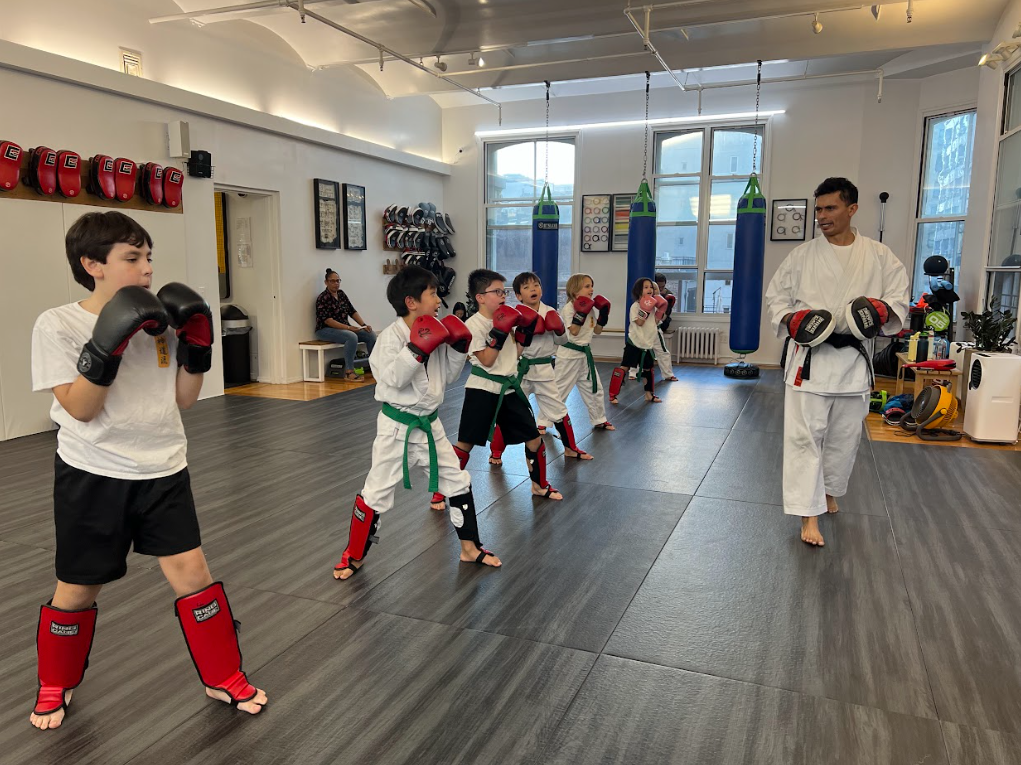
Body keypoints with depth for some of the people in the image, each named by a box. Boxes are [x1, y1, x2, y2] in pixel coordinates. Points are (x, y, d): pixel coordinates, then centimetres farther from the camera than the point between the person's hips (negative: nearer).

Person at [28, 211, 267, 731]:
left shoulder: (160, 322, 1)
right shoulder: (57, 325, -9)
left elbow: (184, 399, 4)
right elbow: (79, 408, -16)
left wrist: (197, 348, -8)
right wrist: (107, 346, -27)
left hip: (163, 471, 3)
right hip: (92, 476, -2)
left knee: (192, 573, 1)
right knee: (77, 589, 13)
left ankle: (225, 679, 19)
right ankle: (55, 686, 40)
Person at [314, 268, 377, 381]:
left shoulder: (341, 294, 11)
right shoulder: (323, 298, -12)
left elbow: (352, 311, 10)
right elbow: (327, 320, -20)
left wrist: (364, 325, -4)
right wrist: (348, 327, -26)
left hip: (345, 328, 7)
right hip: (326, 330, -7)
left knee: (371, 334, -9)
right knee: (352, 337, -35)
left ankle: (373, 365, 1)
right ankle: (349, 371, -29)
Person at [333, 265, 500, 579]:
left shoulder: (435, 333, 1)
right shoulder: (392, 336, -17)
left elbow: (447, 375, 8)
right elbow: (392, 379, -26)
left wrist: (458, 348, -6)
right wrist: (417, 349, -33)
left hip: (428, 423, 7)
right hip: (397, 426, -6)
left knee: (458, 480, 12)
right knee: (376, 492, 3)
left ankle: (470, 548, 27)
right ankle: (354, 556, 22)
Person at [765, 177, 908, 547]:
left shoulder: (879, 256, 4)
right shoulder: (803, 255, 1)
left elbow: (900, 299, 7)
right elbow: (775, 295, 6)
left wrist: (883, 311, -15)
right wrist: (792, 320, -13)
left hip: (853, 359, 2)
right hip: (809, 357, -2)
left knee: (845, 436, 14)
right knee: (804, 435, -6)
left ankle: (828, 490, 40)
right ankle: (809, 514, 1)